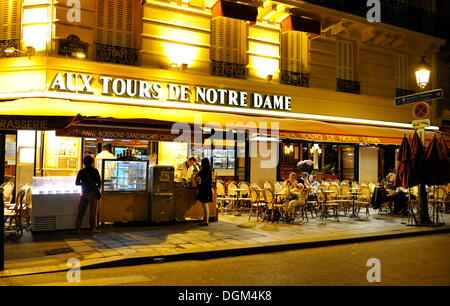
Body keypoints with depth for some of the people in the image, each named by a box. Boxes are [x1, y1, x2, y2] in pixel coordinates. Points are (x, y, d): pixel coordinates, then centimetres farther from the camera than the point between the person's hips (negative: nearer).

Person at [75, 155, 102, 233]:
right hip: (92, 193, -2)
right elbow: (99, 182, -1)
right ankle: (93, 228, 4)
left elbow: (77, 183, 8)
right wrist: (97, 188, 19)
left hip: (84, 193, 2)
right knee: (93, 211, 4)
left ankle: (77, 228, 6)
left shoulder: (81, 171, 3)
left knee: (81, 211, 7)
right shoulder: (95, 171, -2)